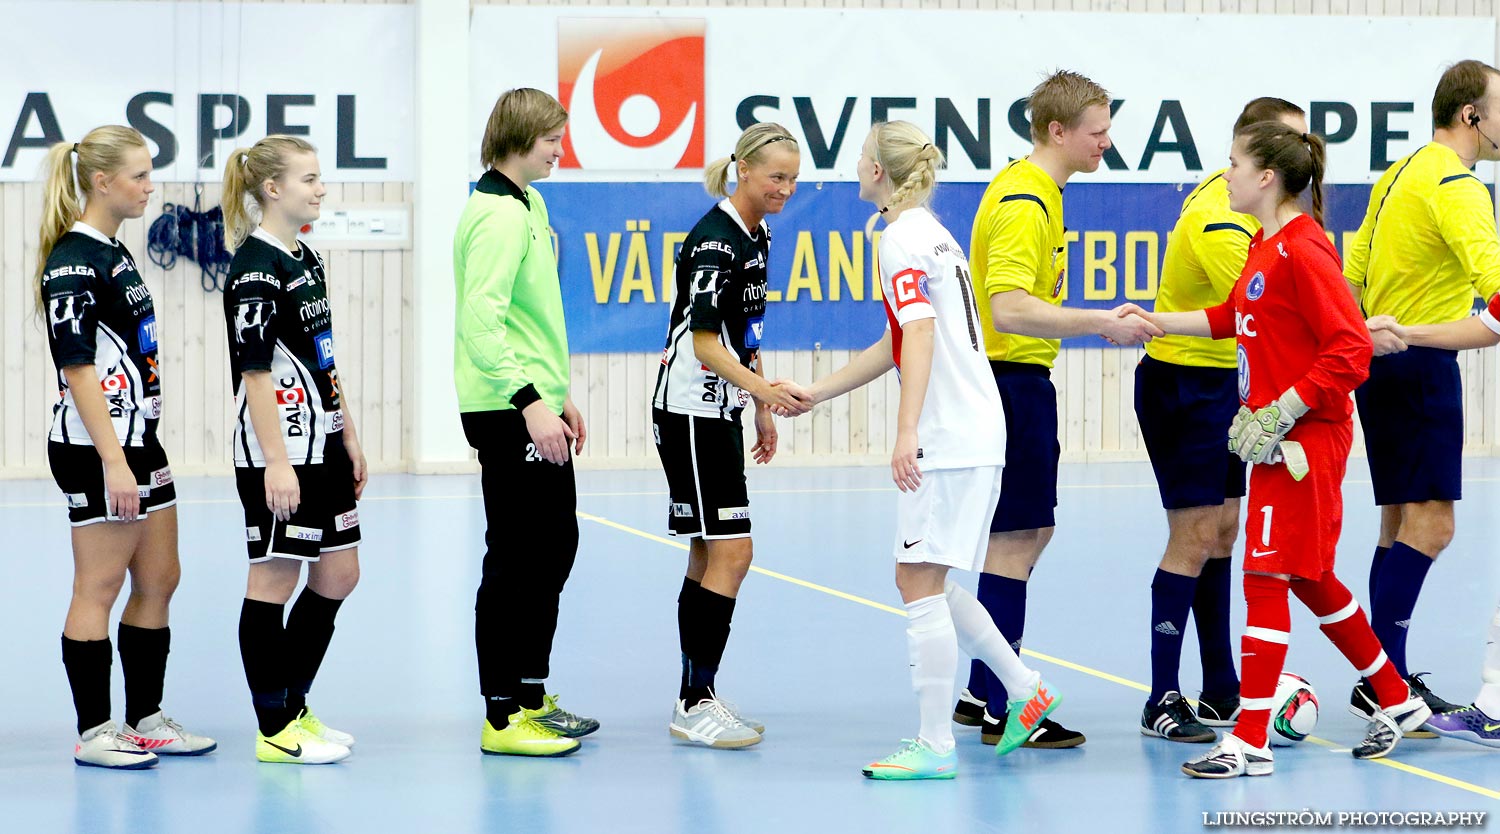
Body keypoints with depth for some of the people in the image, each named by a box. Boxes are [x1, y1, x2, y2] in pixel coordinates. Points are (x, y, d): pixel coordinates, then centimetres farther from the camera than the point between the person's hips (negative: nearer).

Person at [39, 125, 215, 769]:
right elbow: (77, 368, -19)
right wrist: (113, 462, -22)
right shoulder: (74, 261, -15)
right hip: (95, 449, -10)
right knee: (99, 587, -3)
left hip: (138, 439, 10)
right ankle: (93, 733, 3)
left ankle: (146, 720, 19)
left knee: (159, 579, 11)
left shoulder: (113, 253, 14)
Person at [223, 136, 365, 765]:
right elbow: (254, 371, -18)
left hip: (321, 446, 9)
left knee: (338, 576, 11)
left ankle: (294, 707, 23)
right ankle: (273, 730, 4)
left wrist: (349, 437, 17)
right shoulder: (255, 266, -14)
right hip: (278, 452, -9)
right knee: (274, 579, -2)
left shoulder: (307, 260, 13)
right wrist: (276, 463, -22)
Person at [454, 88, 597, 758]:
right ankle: (503, 718, 1)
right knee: (515, 560, -5)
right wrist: (529, 400, -29)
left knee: (554, 547, 17)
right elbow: (481, 320, -25)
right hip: (506, 414, -10)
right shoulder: (498, 214, -16)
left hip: (534, 409, 10)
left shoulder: (526, 205, 16)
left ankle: (531, 696, 27)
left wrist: (560, 395, 23)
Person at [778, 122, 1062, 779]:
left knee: (919, 580, -6)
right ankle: (1023, 688, 22)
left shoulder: (903, 237, -10)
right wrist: (815, 393, 27)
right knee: (925, 581, 17)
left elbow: (921, 334, -22)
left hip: (948, 438, -10)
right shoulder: (929, 232, 20)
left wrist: (907, 431, -29)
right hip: (976, 431, 10)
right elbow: (896, 344, 26)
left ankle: (935, 748, -5)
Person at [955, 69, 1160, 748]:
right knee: (1016, 539, -7)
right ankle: (998, 710, -4)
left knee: (1029, 533, 16)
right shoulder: (1025, 203, -19)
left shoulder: (1032, 190, 14)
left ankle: (982, 693, 22)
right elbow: (1010, 309, -31)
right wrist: (1102, 324, -33)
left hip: (1018, 377, 11)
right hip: (1013, 377, -11)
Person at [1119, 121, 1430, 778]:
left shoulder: (1303, 249, -18)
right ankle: (1397, 701, 31)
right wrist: (1157, 321, 21)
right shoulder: (1264, 245, 11)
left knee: (1266, 577, -8)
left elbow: (1350, 350, -21)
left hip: (1305, 437, -10)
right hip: (1275, 437, 10)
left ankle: (1249, 742, -5)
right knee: (1310, 579, 18)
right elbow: (1235, 318, 27)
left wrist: (1282, 414, -22)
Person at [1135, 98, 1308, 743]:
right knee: (1195, 538, -10)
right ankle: (1163, 702, -6)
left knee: (1222, 533, 11)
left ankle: (1221, 693, 17)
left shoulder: (1229, 195, 7)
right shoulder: (1219, 220, -24)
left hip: (1218, 381, 10)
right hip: (1182, 385, -10)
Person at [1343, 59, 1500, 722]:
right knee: (1429, 523, -11)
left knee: (1401, 523, 13)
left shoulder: (1400, 173, 16)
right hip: (1422, 362, -10)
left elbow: (1353, 270, 19)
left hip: (1381, 361, 10)